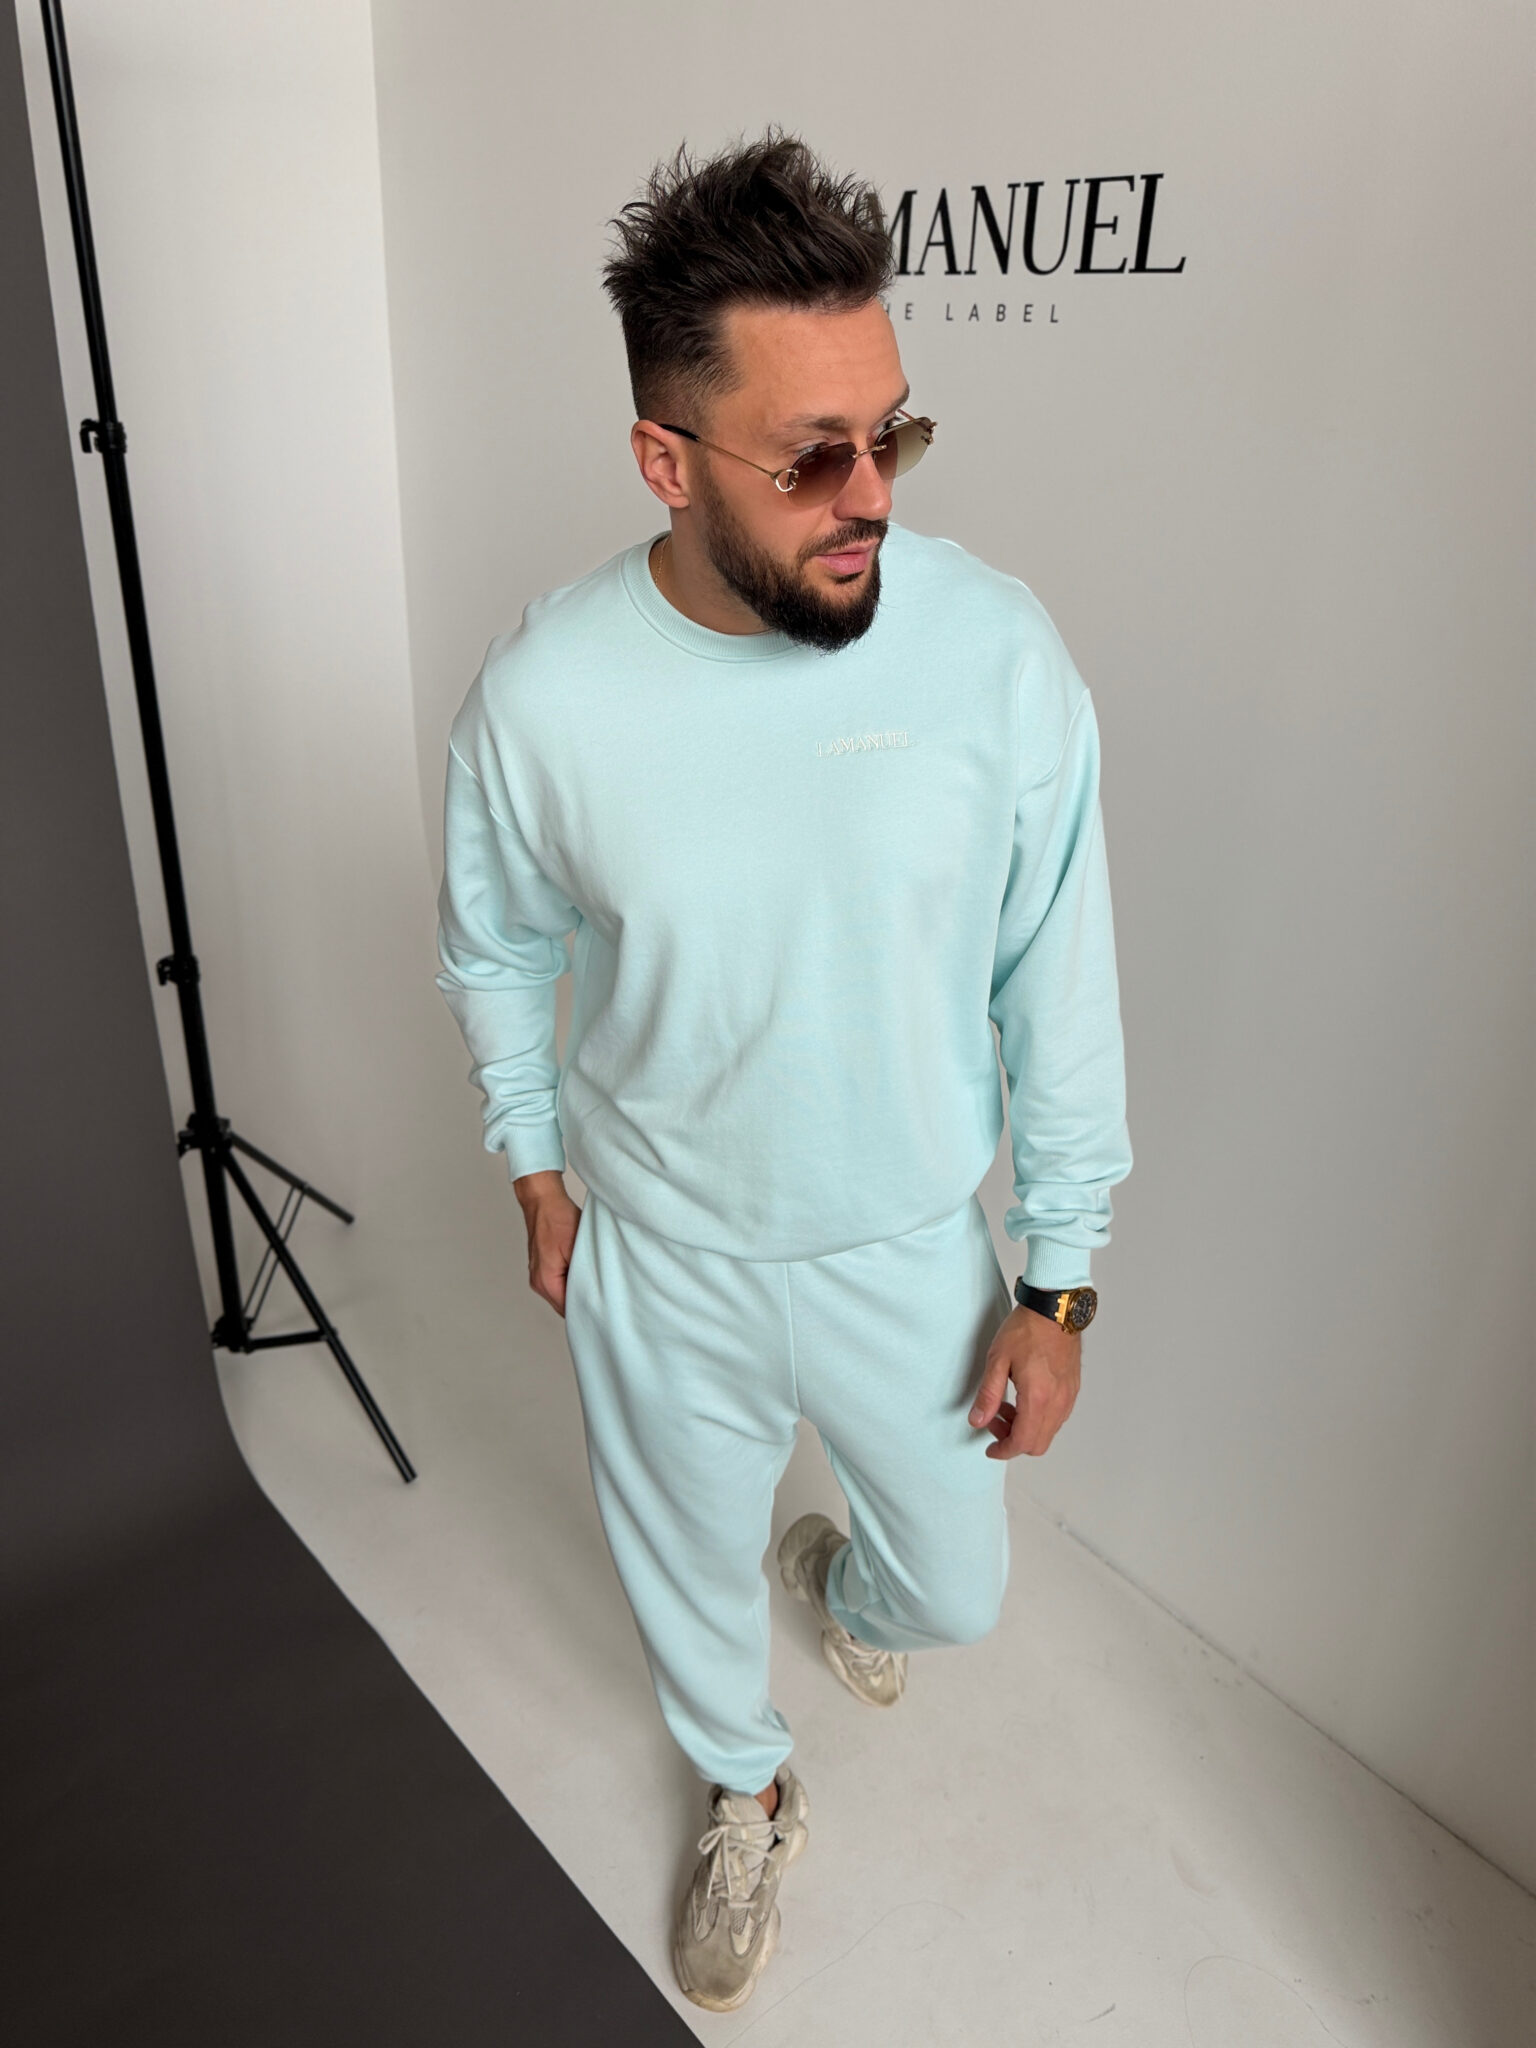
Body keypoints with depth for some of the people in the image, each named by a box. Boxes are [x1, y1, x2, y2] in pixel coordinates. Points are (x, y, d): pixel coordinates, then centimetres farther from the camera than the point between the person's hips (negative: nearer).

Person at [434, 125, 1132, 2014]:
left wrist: (1058, 1283, -5)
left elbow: (1060, 987, -10)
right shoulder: (542, 694, -21)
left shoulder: (999, 651, -21)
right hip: (663, 1258, 0)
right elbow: (493, 950, -1)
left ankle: (847, 1583, 62)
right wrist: (536, 1169, 10)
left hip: (911, 1249, 1)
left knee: (956, 1592, 21)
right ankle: (748, 1791, 61)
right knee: (687, 1567, 25)